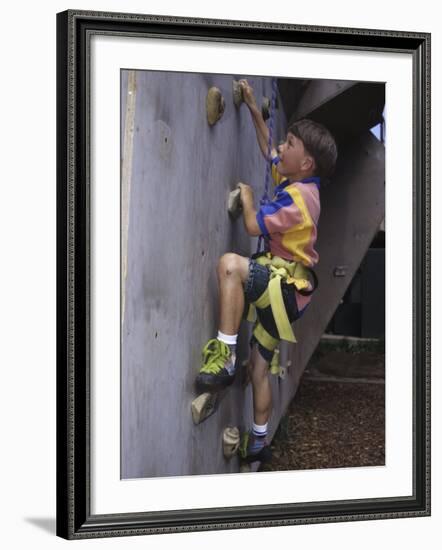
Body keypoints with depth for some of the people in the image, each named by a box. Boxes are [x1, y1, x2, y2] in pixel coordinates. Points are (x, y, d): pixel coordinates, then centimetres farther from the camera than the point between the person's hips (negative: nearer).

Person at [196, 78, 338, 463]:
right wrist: (254, 110, 21)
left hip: (288, 286, -10)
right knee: (259, 367, 18)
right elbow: (268, 150, 26)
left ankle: (224, 357, -34)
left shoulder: (297, 196, -18)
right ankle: (258, 442, 30)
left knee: (231, 263, -36)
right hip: (283, 288, 10)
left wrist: (246, 196, -3)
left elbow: (254, 225, -22)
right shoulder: (293, 181, 9)